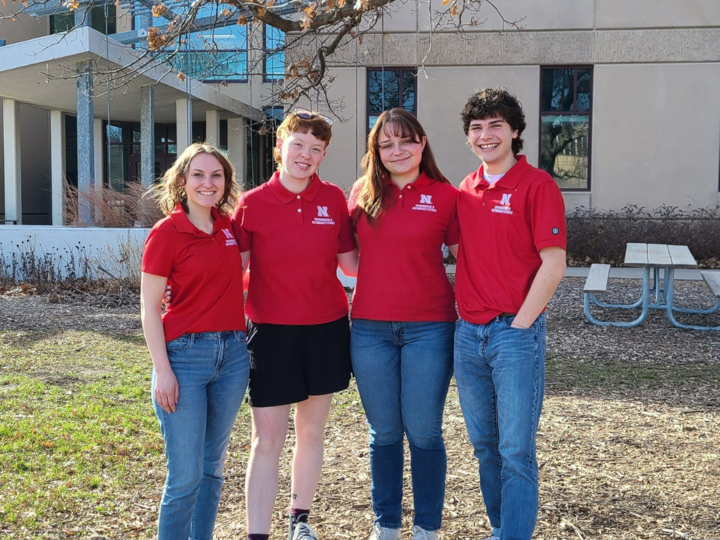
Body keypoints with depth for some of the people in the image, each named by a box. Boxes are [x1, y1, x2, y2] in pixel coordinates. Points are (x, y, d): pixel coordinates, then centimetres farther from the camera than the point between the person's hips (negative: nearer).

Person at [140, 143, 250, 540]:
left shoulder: (230, 226, 8)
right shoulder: (166, 232, -7)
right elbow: (149, 308, -8)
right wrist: (163, 370, -13)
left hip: (233, 353, 6)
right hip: (185, 354, -5)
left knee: (212, 466, 15)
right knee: (185, 475, -2)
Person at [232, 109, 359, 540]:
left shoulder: (334, 199, 1)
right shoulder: (253, 203, -5)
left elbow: (350, 262, 6)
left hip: (326, 329, 3)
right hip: (271, 331, -2)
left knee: (312, 431, 14)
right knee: (268, 438, -1)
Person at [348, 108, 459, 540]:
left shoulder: (445, 196, -2)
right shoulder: (364, 194, 5)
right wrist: (374, 289, 8)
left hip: (429, 327, -2)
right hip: (371, 328, 2)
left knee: (424, 432, 5)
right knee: (384, 433, 12)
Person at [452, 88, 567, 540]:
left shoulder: (537, 185, -7)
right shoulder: (465, 190, 11)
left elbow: (554, 264, -11)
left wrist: (518, 324, -12)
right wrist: (465, 315, 7)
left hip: (516, 333, -6)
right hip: (468, 333, 6)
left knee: (516, 451, 0)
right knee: (485, 446, 16)